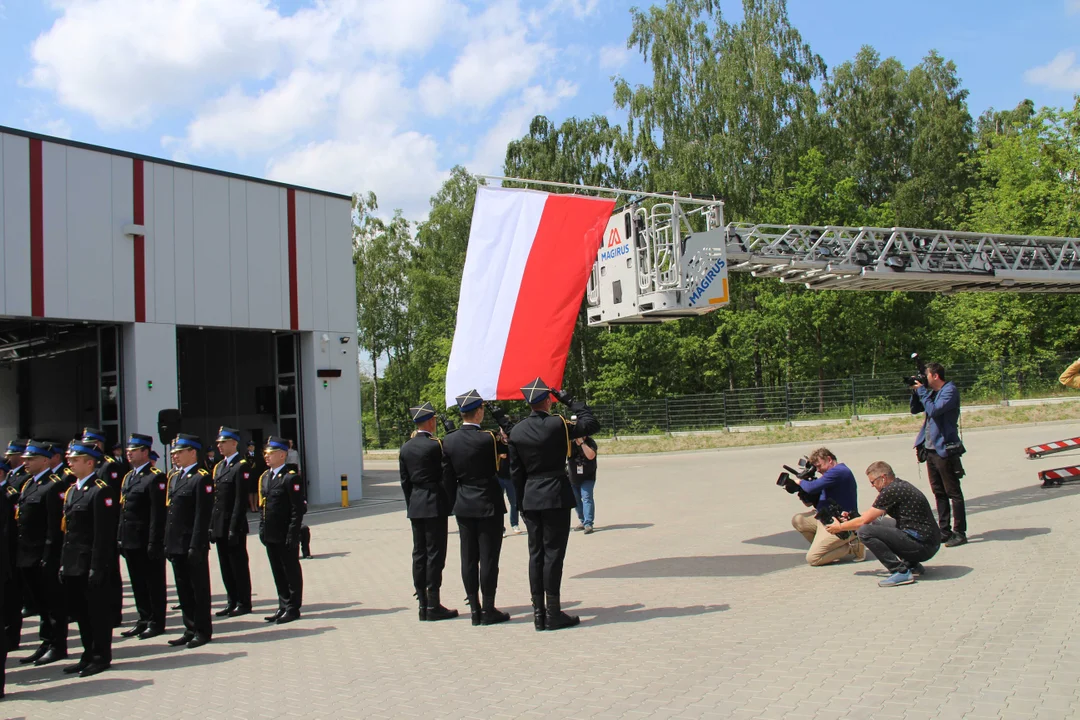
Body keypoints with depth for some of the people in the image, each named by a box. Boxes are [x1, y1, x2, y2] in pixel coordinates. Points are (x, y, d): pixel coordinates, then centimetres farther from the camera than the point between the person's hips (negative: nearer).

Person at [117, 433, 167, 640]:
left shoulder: (156, 478, -13)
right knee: (138, 584, 14)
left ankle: (157, 623, 12)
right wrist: (121, 537, 13)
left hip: (147, 542, -8)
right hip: (130, 541, 8)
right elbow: (123, 509, 17)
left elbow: (159, 513, -17)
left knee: (154, 583, 3)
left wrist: (154, 543, -19)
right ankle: (144, 620, 24)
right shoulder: (128, 477, 14)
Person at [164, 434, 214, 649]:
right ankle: (190, 629, 22)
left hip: (194, 545, -8)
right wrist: (167, 542, 11)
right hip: (176, 544, 8)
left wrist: (196, 546, -19)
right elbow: (169, 512, 15)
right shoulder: (174, 477, 14)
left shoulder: (202, 478, -11)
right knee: (183, 589, 13)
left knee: (199, 588, 3)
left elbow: (203, 515, -16)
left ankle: (203, 631, 12)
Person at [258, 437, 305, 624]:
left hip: (286, 536, -8)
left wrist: (292, 535, -19)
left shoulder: (291, 478, -14)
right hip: (270, 536, 8)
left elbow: (298, 510, -16)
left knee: (291, 572, 4)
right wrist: (263, 529, 12)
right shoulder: (265, 477, 12)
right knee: (278, 573, 15)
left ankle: (293, 608, 13)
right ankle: (283, 607, 25)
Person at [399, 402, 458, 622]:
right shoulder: (435, 445, -13)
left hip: (415, 507, 7)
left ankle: (423, 605, 14)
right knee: (434, 554, -3)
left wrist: (411, 504, 18)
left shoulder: (405, 448, 7)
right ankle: (433, 606, -1)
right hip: (434, 505, -7)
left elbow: (405, 481, 11)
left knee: (419, 554, 9)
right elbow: (446, 474, -7)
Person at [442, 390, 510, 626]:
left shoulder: (449, 441, 1)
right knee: (488, 557, 1)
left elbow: (447, 477, 6)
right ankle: (489, 611, 5)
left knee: (468, 558, 9)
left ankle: (474, 609, 15)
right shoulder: (487, 439, -16)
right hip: (488, 505, -5)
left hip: (463, 506, 5)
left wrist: (455, 503, 15)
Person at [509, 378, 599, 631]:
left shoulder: (517, 431, 4)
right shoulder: (557, 424, -11)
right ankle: (553, 613, 1)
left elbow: (516, 471, 7)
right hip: (556, 496, -5)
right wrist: (569, 400, 5)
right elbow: (591, 424, 1)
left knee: (536, 554, 9)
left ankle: (539, 613, 12)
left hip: (531, 499, 5)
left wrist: (522, 503, 15)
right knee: (553, 553, -2)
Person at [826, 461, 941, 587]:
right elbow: (870, 517, 24)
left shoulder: (891, 490, -15)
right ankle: (912, 564, 17)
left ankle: (901, 572, -14)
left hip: (922, 546, -10)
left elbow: (864, 521, -9)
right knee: (876, 523, 22)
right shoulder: (901, 485, 14)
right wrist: (848, 521, 24)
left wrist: (840, 527, 6)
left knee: (865, 531, -16)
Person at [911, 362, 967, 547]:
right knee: (939, 493, 12)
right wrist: (915, 391, 5)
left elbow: (934, 410, -24)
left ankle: (960, 533, 1)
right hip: (931, 449, 9)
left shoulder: (950, 391, -11)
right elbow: (914, 410, 19)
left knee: (953, 493, -3)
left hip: (945, 449, -9)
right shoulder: (932, 392, 13)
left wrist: (921, 390, -14)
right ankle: (944, 530, 18)